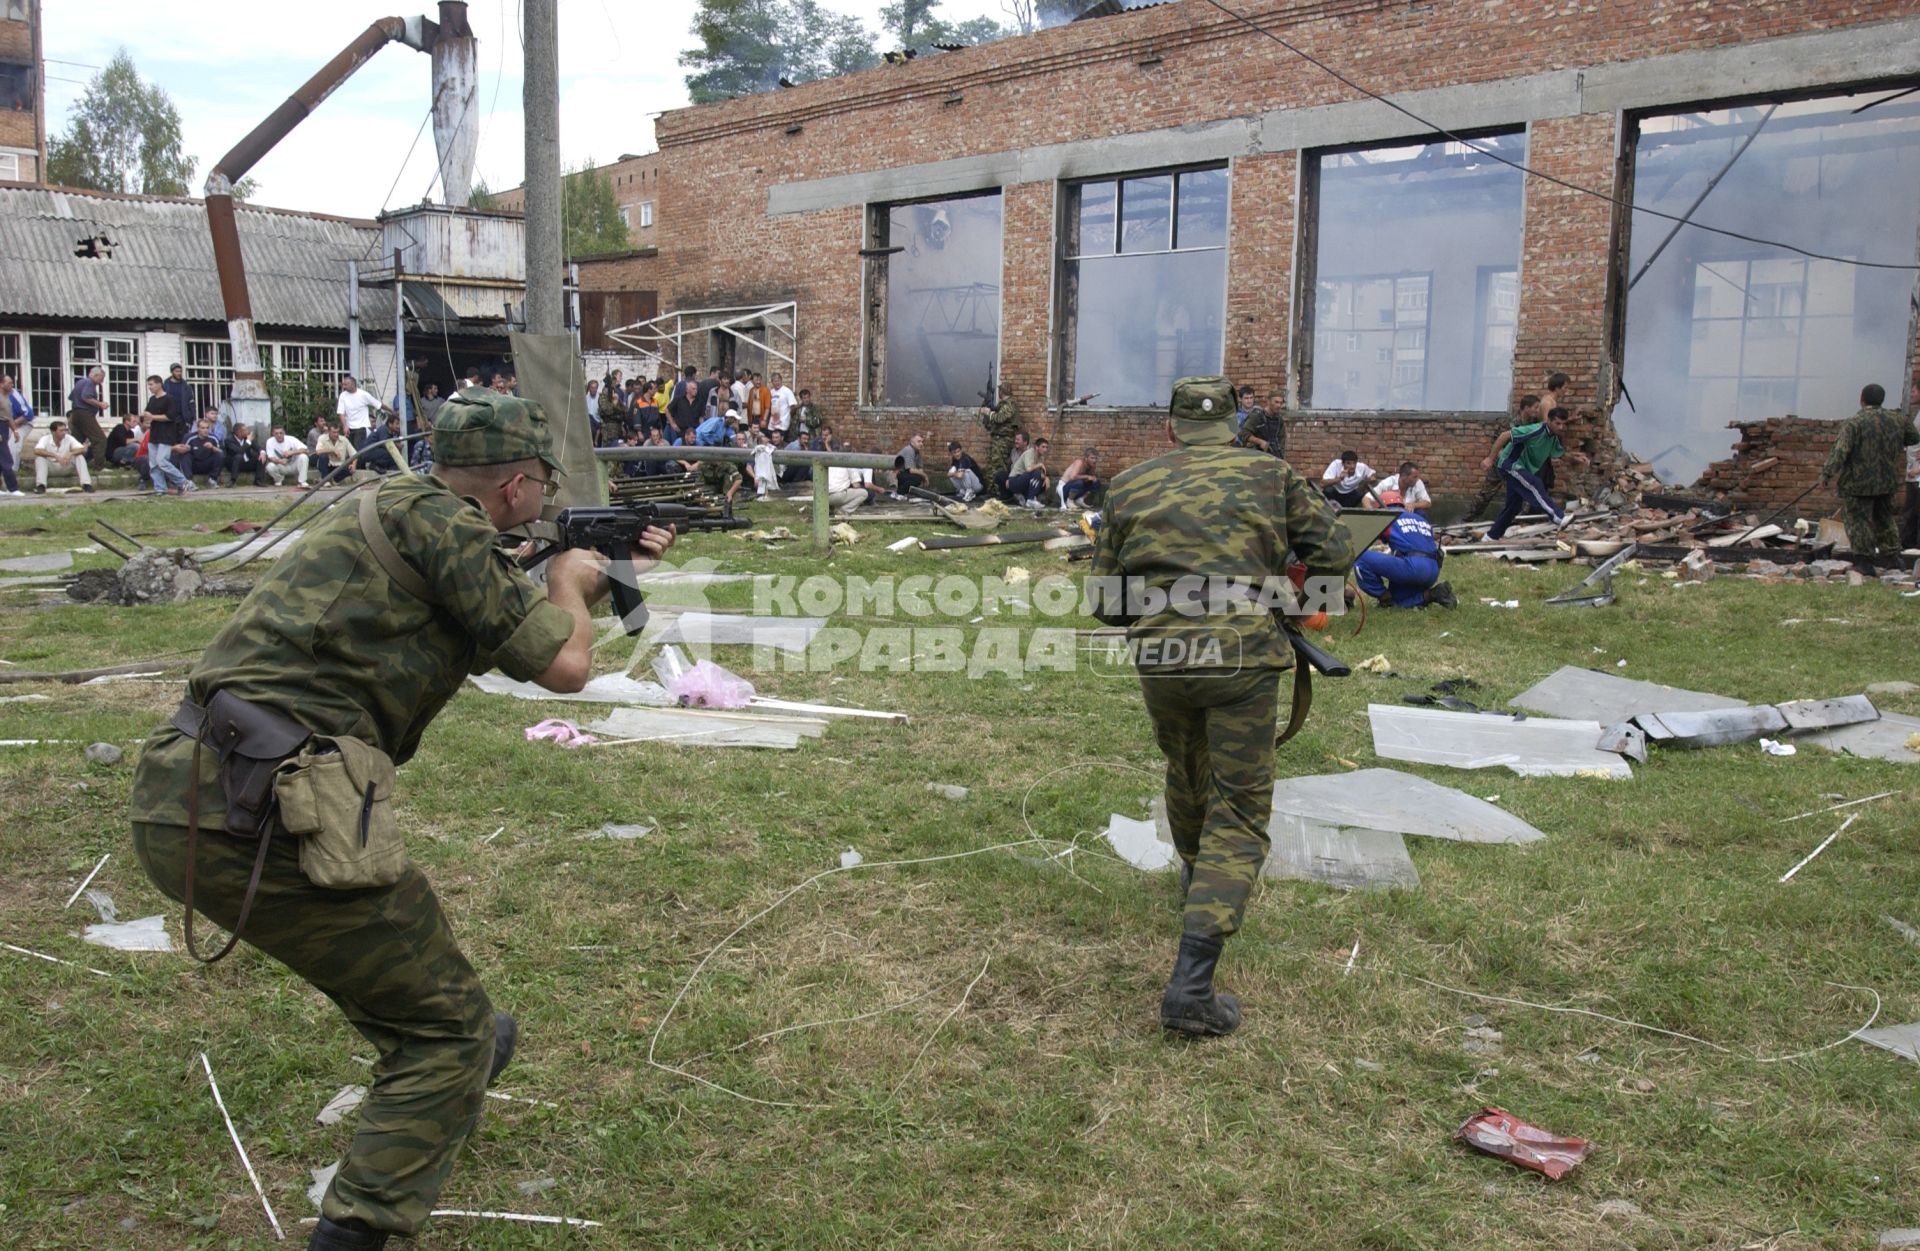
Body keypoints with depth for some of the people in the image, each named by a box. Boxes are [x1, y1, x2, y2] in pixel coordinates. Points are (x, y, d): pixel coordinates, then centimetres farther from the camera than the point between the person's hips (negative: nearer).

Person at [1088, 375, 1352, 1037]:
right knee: (1240, 812, 2)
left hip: (1158, 660, 3)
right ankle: (1191, 984, -9)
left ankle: (1195, 875, 57)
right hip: (1243, 658, -3)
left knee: (1186, 772, 30)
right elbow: (1332, 553, 6)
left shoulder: (1129, 486, 12)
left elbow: (1105, 598, 12)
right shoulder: (1270, 474, 9)